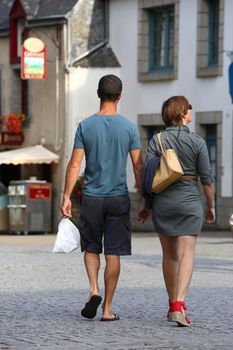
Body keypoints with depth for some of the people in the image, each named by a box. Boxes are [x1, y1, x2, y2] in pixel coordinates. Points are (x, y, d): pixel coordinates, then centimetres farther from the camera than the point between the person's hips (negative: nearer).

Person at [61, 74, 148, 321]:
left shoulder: (86, 126, -2)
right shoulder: (129, 128, -2)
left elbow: (74, 165, -5)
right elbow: (138, 167, -1)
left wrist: (67, 197, 0)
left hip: (91, 197, 0)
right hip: (119, 198, 0)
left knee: (91, 247, 16)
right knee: (113, 253, 3)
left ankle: (94, 289, -7)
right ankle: (107, 308, 5)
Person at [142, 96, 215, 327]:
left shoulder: (157, 141, 0)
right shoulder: (197, 142, -6)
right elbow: (206, 178, -3)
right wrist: (211, 205, 10)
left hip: (162, 201, 3)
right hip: (189, 200, -3)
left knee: (169, 255, 16)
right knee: (186, 255, -6)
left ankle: (172, 304, 25)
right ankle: (179, 304, -22)